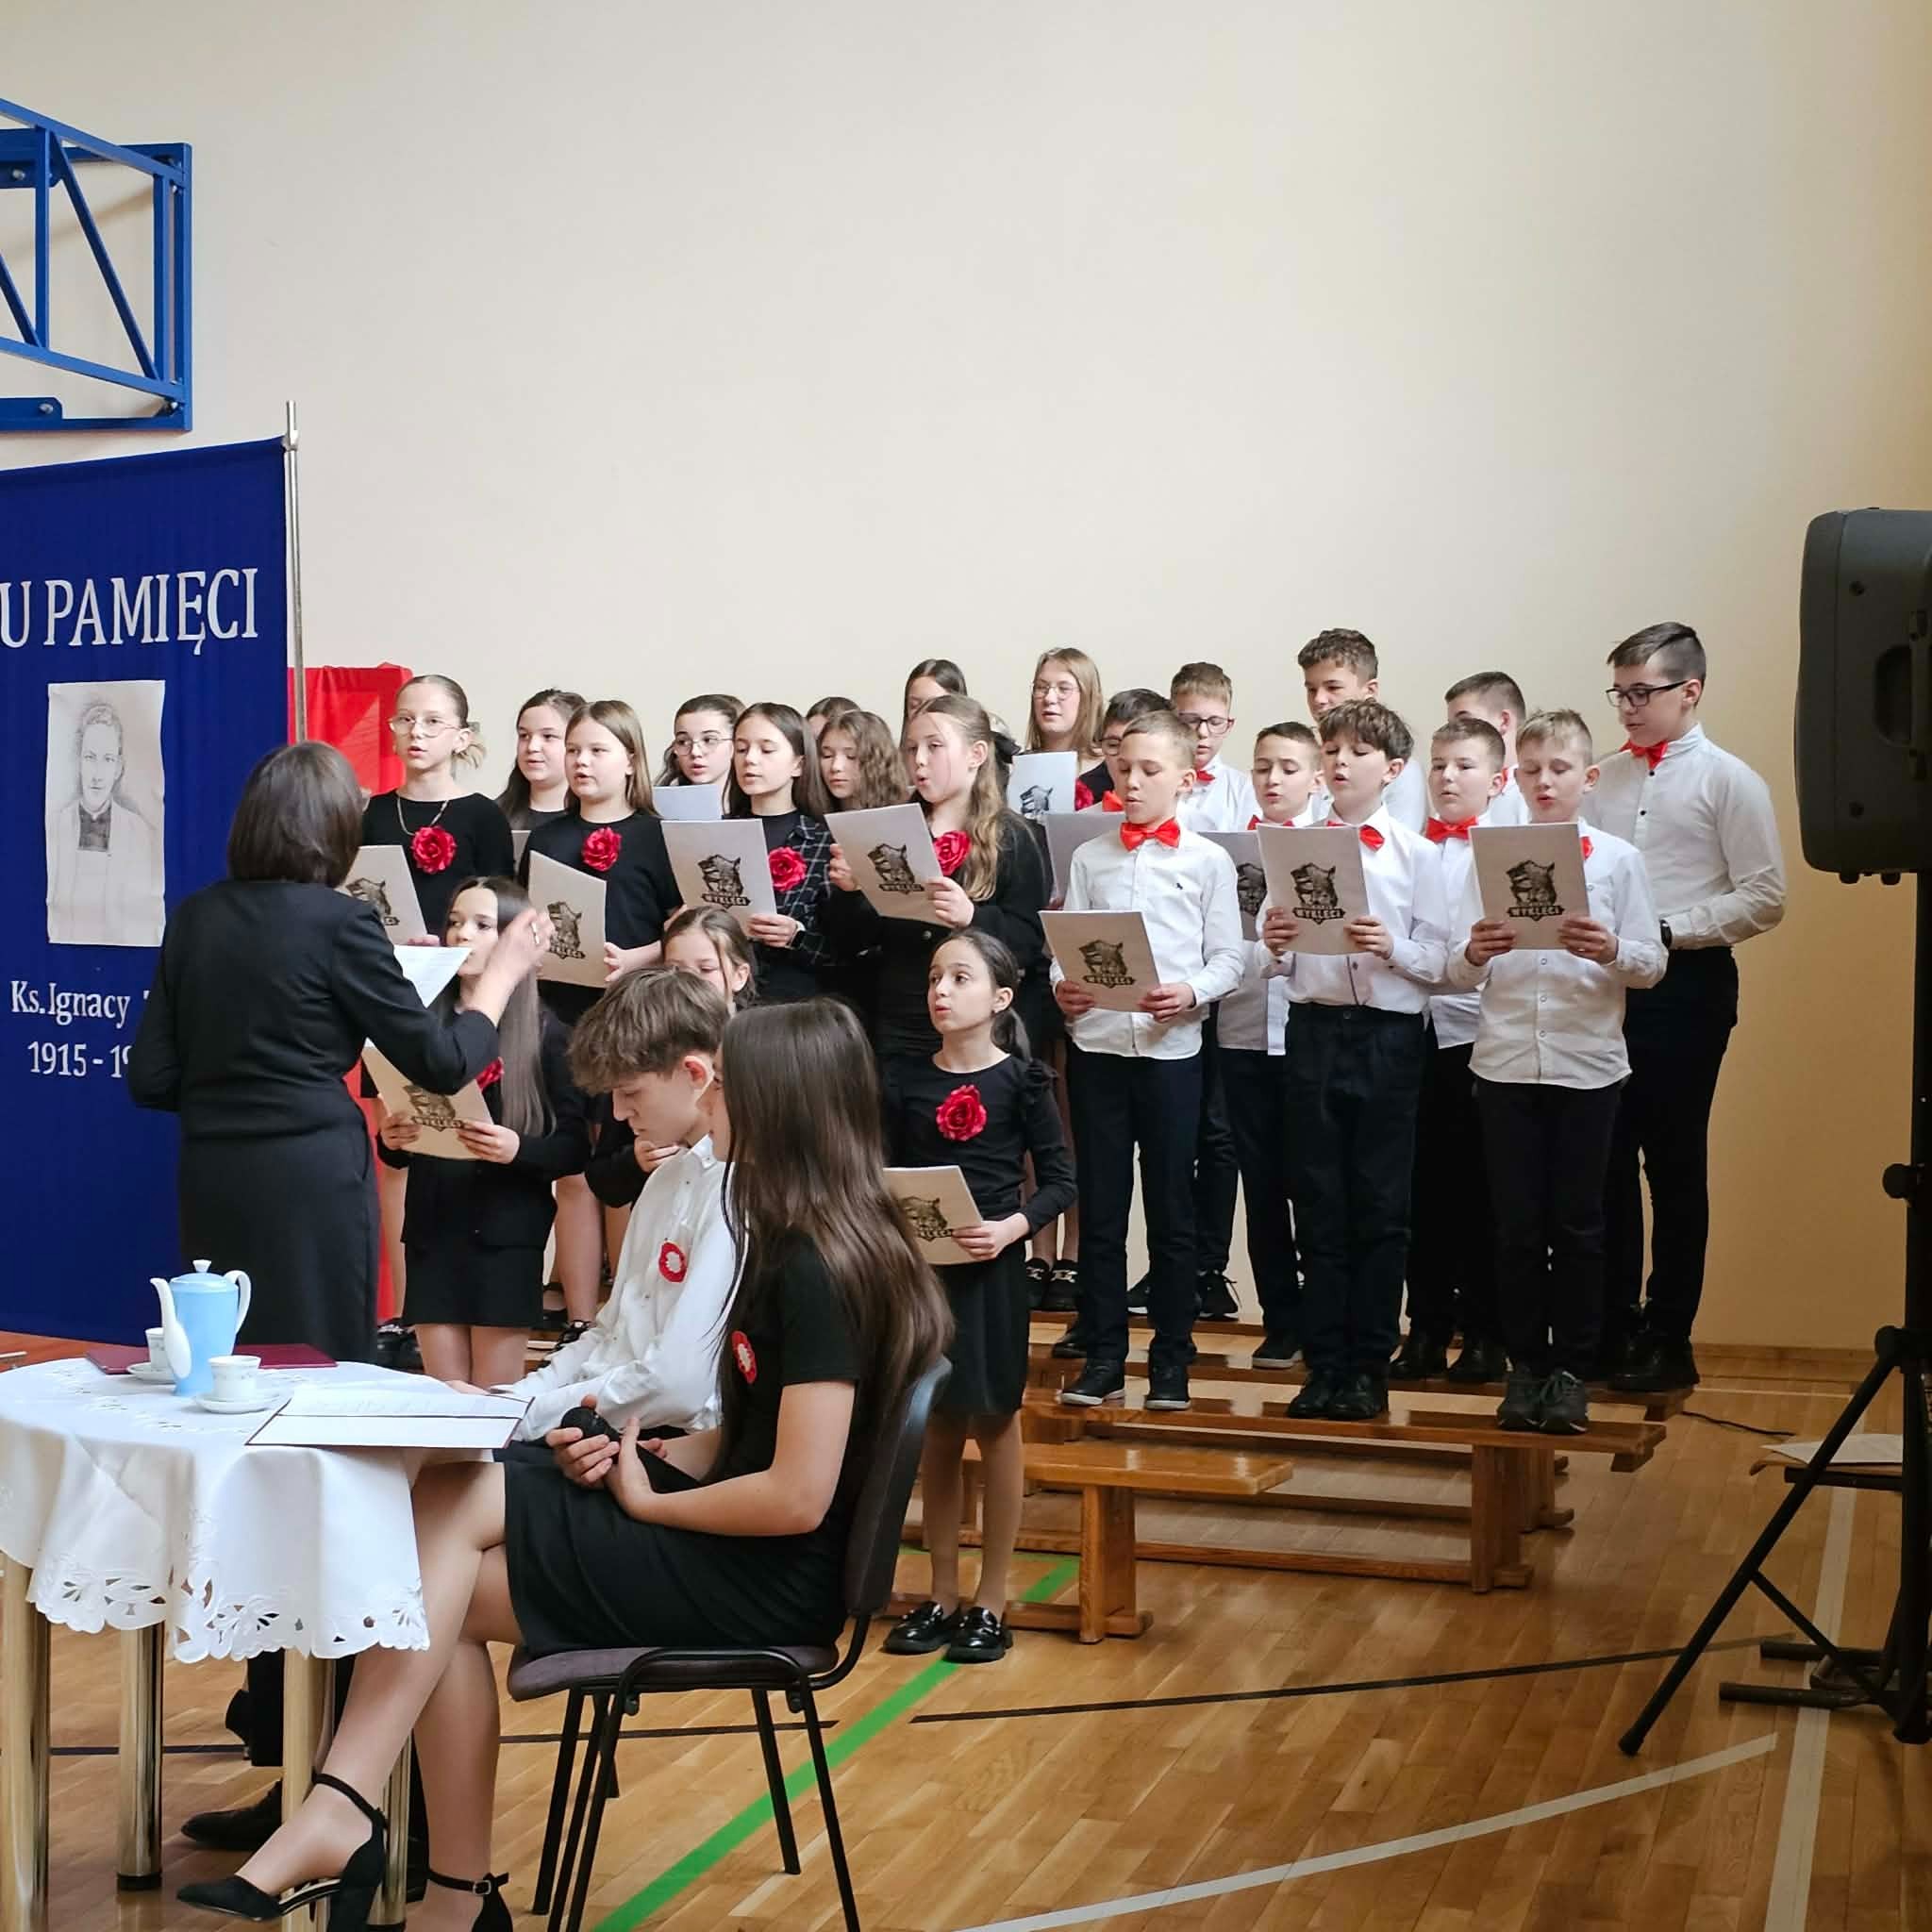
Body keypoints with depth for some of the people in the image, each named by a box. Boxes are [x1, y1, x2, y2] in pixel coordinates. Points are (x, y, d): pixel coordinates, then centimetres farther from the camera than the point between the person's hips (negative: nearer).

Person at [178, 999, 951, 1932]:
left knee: (453, 1505, -15)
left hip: (760, 1581, -9)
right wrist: (639, 1458, -1)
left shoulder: (820, 1271, -20)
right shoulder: (807, 1251, 10)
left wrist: (646, 1501, -10)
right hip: (730, 1549, 9)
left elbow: (797, 1496, -24)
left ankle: (343, 1812, -10)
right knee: (441, 1594, -6)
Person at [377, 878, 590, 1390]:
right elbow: (396, 1153, 15)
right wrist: (391, 1141, -7)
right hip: (432, 1231, 3)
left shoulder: (543, 1033, -2)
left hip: (506, 1235, -3)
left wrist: (518, 1150, -22)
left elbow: (575, 1148, -4)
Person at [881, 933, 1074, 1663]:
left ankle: (990, 1602, 14)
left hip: (991, 1272, -3)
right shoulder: (904, 1079, 3)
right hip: (920, 1270, 3)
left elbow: (1059, 1179, -4)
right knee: (935, 1432, 10)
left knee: (995, 1425, 6)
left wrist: (1013, 1228, -19)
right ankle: (942, 1595, 21)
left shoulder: (1019, 1080, -5)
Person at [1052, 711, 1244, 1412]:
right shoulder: (1090, 857, 10)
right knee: (1100, 1205, 5)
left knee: (1171, 1208, 4)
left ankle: (1171, 1356, 13)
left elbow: (1227, 961, 0)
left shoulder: (1208, 861, 4)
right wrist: (1062, 987, -12)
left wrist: (1190, 994, -18)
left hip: (1172, 1047, -2)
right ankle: (1102, 1353, 12)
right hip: (1096, 1043, 2)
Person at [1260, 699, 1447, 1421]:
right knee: (1318, 1204, 6)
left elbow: (1438, 960, -3)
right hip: (1315, 1029, 2)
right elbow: (1278, 962, 8)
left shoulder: (1415, 853, 1)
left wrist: (1392, 948, -21)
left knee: (1381, 1208, 3)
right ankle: (1324, 1364, 13)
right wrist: (1275, 945, -14)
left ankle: (1370, 1367, 11)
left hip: (1388, 1035, -2)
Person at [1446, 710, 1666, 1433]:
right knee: (1517, 1224, 6)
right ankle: (1525, 1365, 16)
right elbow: (1458, 973, 2)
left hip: (1587, 1063, -1)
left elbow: (1653, 964, -1)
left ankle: (1570, 1370, 13)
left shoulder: (1618, 858, 3)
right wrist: (1475, 954, -20)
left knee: (1577, 1224, 4)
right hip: (1505, 1061, 1)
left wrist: (1610, 951, -21)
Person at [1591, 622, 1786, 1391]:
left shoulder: (1728, 781, -3)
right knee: (1605, 1164, 7)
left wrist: (1665, 931, -15)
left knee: (1675, 1167, 3)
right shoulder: (1602, 779, 10)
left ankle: (1667, 1341, 12)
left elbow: (1763, 898, -8)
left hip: (1685, 988, -4)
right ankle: (1611, 1329, 18)